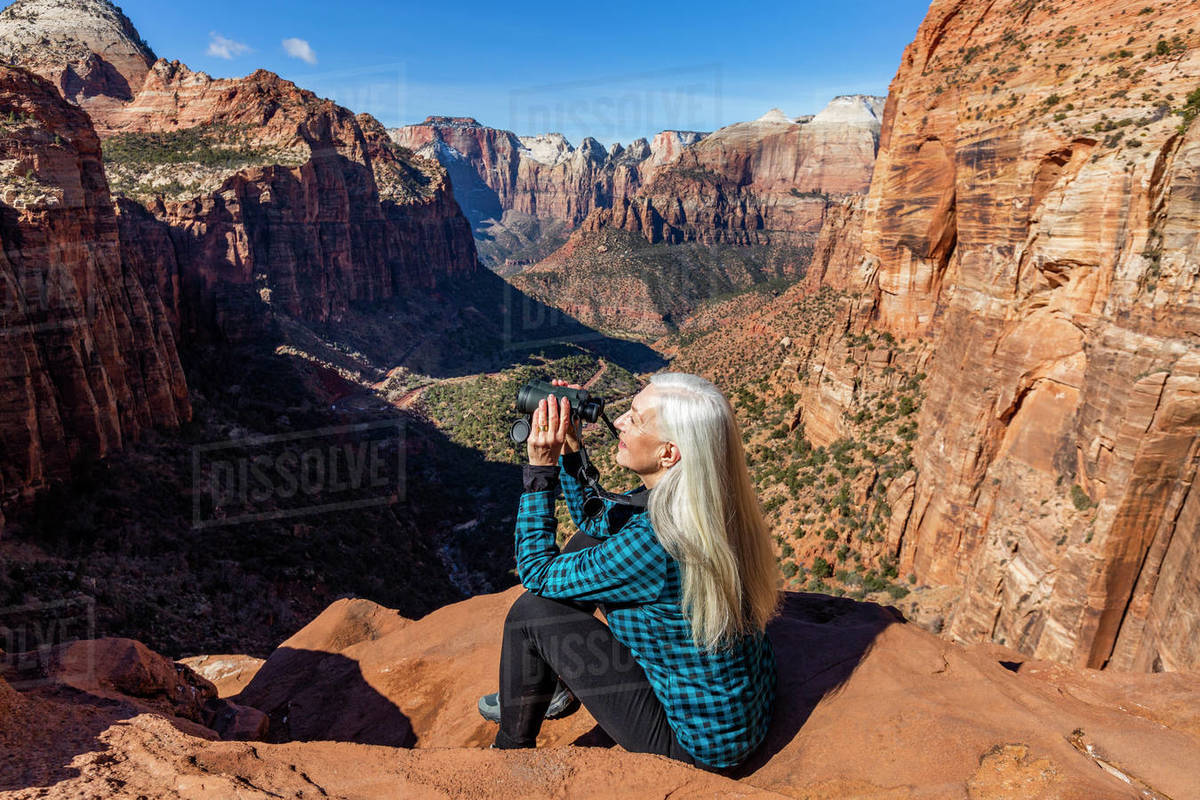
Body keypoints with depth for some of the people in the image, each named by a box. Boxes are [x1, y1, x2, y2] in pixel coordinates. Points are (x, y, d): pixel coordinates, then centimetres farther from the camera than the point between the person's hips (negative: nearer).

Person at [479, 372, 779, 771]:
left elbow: (536, 571, -17)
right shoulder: (715, 505, -9)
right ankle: (555, 687, 30)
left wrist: (540, 468, -15)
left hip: (703, 743, -8)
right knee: (588, 541, 9)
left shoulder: (653, 543, -35)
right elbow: (593, 518, 7)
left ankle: (512, 750, 20)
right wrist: (569, 453, -4)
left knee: (531, 613, -8)